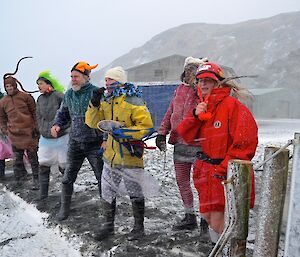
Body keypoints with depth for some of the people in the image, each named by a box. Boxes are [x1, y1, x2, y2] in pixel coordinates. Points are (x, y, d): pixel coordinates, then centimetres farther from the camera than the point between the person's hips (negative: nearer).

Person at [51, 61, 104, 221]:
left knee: (102, 177, 6)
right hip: (75, 142, 4)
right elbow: (62, 113, 17)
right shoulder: (68, 94, 4)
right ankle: (64, 208, 25)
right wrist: (57, 124, -3)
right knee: (68, 178, 7)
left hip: (94, 143, -4)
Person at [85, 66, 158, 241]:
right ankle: (109, 225, 33)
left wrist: (124, 133, -25)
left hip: (130, 155, -7)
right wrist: (94, 104, -7)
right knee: (107, 192, 16)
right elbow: (93, 123, 7)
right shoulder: (107, 102, 8)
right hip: (110, 155, 7)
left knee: (135, 193, 9)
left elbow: (147, 127, -18)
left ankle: (139, 227, 27)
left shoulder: (133, 101, -15)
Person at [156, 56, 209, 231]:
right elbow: (170, 113, 17)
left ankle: (206, 218, 17)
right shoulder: (180, 90, 13)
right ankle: (190, 217, 29)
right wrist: (162, 132, 12)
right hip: (180, 143, 7)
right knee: (182, 181, 14)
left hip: (199, 146, -7)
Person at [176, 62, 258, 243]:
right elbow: (186, 136, 6)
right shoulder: (202, 107, 10)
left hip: (226, 176, -8)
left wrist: (225, 168, -17)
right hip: (206, 171, 8)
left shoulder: (231, 105, -15)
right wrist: (195, 116, -11)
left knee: (218, 224, -5)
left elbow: (246, 141, -19)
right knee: (208, 216, 18)